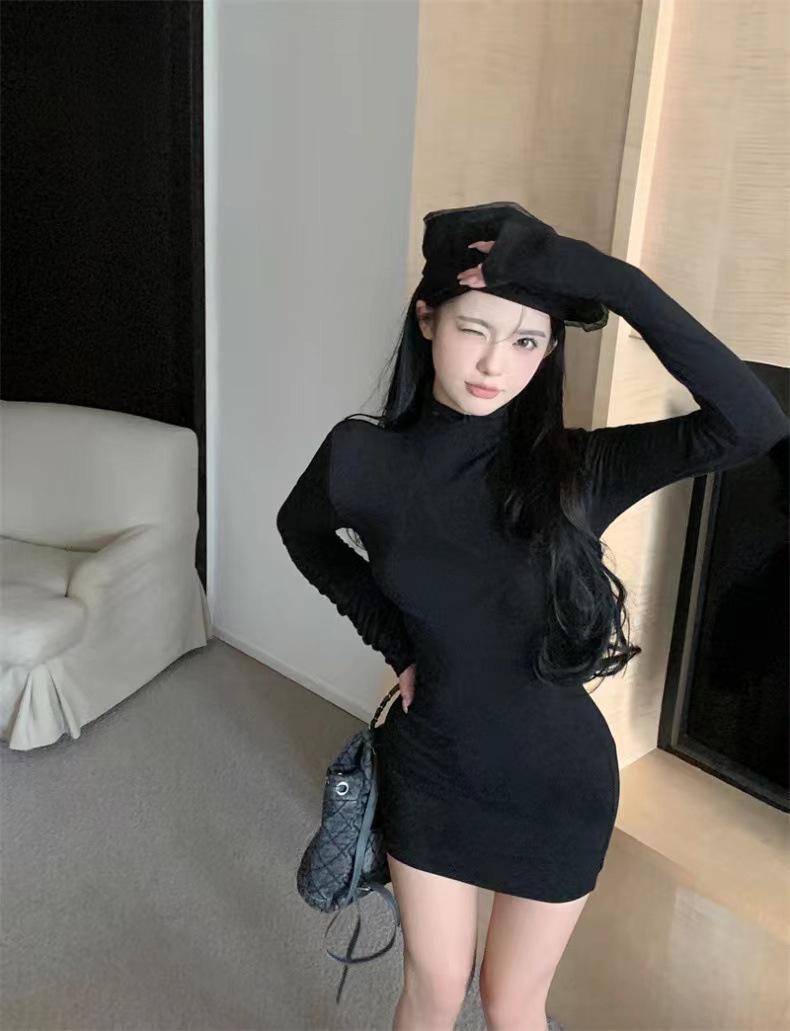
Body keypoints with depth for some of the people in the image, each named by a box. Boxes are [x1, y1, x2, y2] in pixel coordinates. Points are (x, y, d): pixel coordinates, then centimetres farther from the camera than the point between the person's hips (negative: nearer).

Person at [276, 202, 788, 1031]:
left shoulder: (573, 470, -19)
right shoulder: (364, 457, -14)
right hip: (430, 768, 1)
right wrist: (391, 638, -1)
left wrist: (615, 282, -34)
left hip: (556, 785, -1)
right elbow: (301, 530, 8)